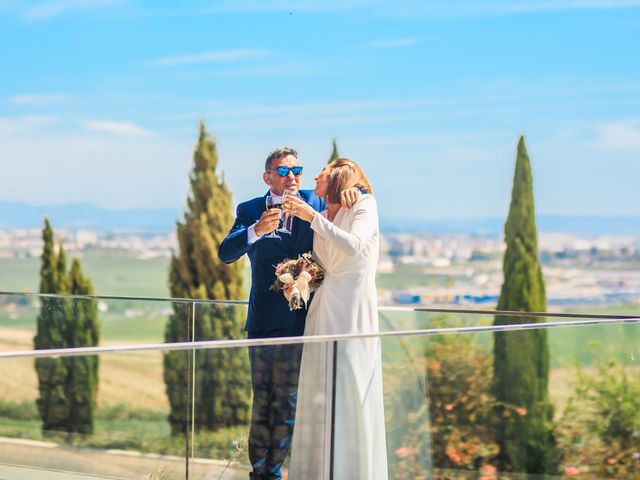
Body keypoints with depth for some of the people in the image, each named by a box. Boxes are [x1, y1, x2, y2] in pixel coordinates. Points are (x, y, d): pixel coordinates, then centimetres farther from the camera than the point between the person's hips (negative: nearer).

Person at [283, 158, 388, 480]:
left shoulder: (363, 205, -3)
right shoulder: (322, 217, 16)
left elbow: (354, 246, -21)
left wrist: (312, 218, -19)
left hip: (352, 311, -6)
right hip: (323, 310, 7)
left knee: (348, 391, -7)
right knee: (318, 396, 5)